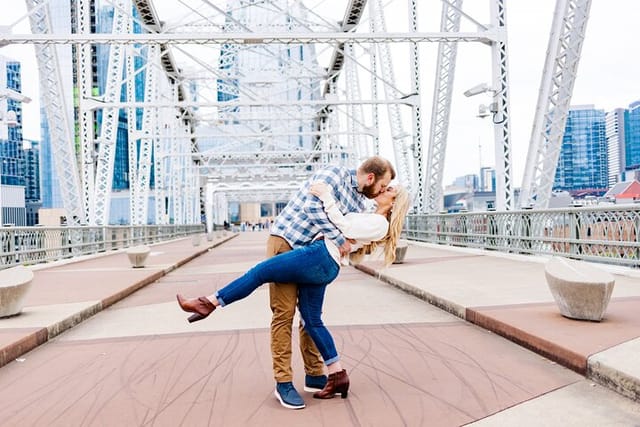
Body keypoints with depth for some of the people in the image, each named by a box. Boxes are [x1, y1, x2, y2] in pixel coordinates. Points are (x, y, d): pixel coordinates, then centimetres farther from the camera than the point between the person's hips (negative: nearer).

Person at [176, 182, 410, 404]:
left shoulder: (380, 223, -2)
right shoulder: (369, 217, 28)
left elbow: (346, 229, -11)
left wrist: (326, 197, -11)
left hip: (320, 258, -10)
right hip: (321, 266, 10)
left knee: (259, 272, -5)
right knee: (312, 321, 7)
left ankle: (209, 303, 5)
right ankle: (338, 375, 11)